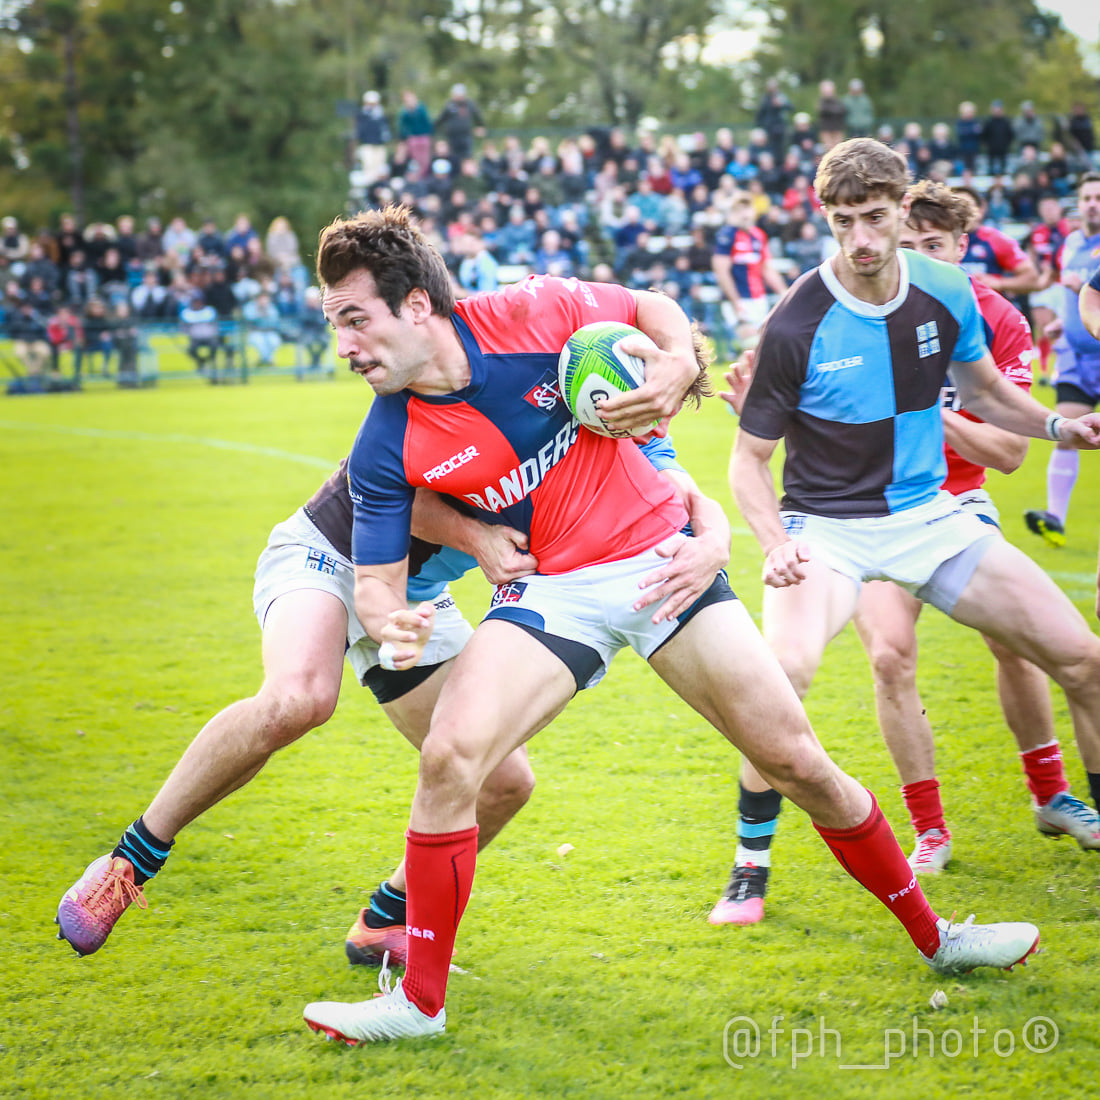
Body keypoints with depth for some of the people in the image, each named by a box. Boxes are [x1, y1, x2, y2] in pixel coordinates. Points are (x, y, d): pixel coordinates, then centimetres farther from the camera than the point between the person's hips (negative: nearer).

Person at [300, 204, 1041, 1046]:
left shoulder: (533, 313, -15)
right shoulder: (388, 448, -12)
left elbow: (657, 310, 2)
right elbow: (376, 580, -7)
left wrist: (679, 365, -19)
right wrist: (393, 623, -30)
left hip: (661, 557, 0)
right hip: (552, 590, 0)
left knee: (796, 759, 1)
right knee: (449, 757, -23)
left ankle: (933, 936, 21)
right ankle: (421, 1000, -9)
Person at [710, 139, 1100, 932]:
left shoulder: (946, 292, -4)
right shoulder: (796, 327, -17)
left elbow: (983, 390, 16)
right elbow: (750, 457, -8)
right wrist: (777, 543, -25)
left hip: (928, 516, 5)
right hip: (825, 528, -4)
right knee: (785, 668, -32)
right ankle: (751, 869, -13)